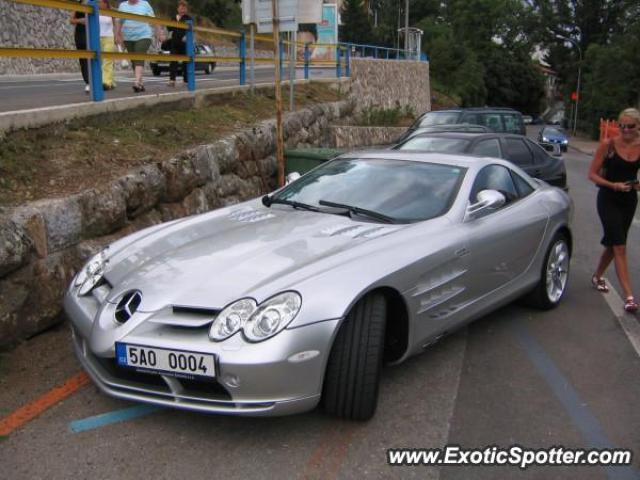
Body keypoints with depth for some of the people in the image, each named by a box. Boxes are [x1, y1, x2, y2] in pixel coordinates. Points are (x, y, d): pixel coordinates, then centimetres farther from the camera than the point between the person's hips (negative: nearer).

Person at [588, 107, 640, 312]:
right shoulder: (608, 146, -9)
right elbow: (592, 174, -7)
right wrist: (613, 185, -20)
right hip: (608, 199, -4)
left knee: (613, 243, 16)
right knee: (619, 246, -9)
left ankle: (597, 277, 40)